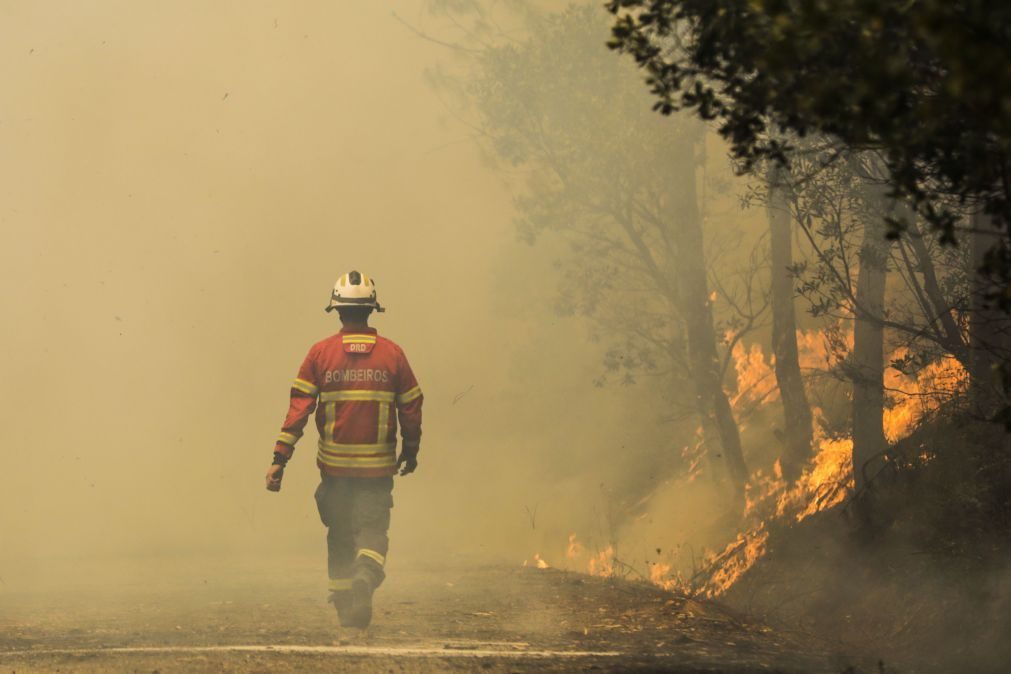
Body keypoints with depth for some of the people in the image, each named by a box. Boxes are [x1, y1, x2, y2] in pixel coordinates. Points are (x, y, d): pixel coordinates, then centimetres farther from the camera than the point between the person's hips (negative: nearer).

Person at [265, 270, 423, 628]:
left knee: (339, 533, 15)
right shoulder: (392, 353, -2)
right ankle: (366, 573, -26)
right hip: (378, 465, -1)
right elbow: (411, 407, 4)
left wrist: (280, 458, -6)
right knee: (373, 527, 4)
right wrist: (411, 450, 20)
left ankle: (343, 604, 20)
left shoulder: (321, 353, -3)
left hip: (334, 464, 1)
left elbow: (299, 407, -7)